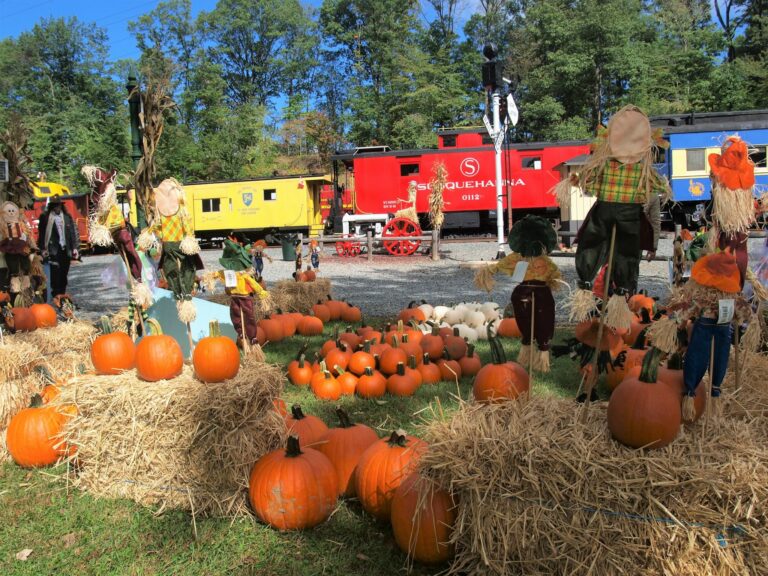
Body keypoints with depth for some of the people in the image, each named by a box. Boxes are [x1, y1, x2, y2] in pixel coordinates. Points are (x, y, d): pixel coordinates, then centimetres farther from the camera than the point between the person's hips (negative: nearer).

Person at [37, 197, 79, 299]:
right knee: (55, 272, -11)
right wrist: (43, 249, -4)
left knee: (64, 274, 6)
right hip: (53, 250, -3)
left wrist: (75, 248, 5)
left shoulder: (67, 217, 11)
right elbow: (42, 233, 1)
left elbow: (73, 232, 11)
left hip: (66, 250, 3)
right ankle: (56, 295, -8)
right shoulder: (45, 217, 2)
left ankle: (62, 294, 15)